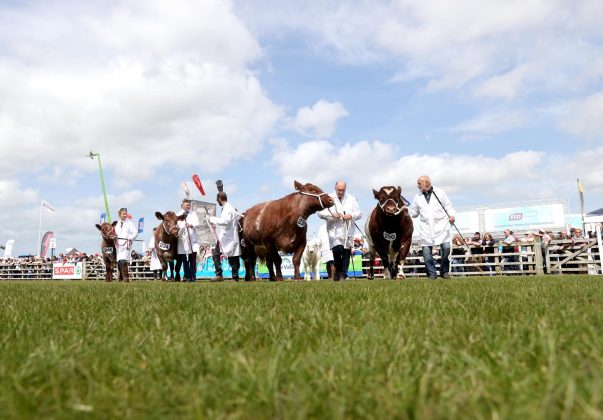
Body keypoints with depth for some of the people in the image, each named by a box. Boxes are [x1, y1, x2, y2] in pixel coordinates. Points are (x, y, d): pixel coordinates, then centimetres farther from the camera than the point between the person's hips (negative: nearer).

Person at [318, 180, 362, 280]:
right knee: (337, 250, -18)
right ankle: (337, 271, 3)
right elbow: (320, 213, 0)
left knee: (346, 252, 2)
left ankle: (343, 275, 12)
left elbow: (359, 213, 12)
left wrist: (351, 215, -10)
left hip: (348, 230, 3)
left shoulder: (351, 199, 15)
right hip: (334, 230, -3)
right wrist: (332, 215, -15)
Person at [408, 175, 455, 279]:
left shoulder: (440, 192, 8)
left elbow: (448, 206, 9)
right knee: (426, 251, -6)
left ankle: (444, 271, 7)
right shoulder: (417, 197, 15)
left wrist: (451, 215, -8)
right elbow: (413, 212, 19)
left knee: (446, 248, -13)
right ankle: (432, 274, 9)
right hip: (425, 227, 2)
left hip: (441, 225, -2)